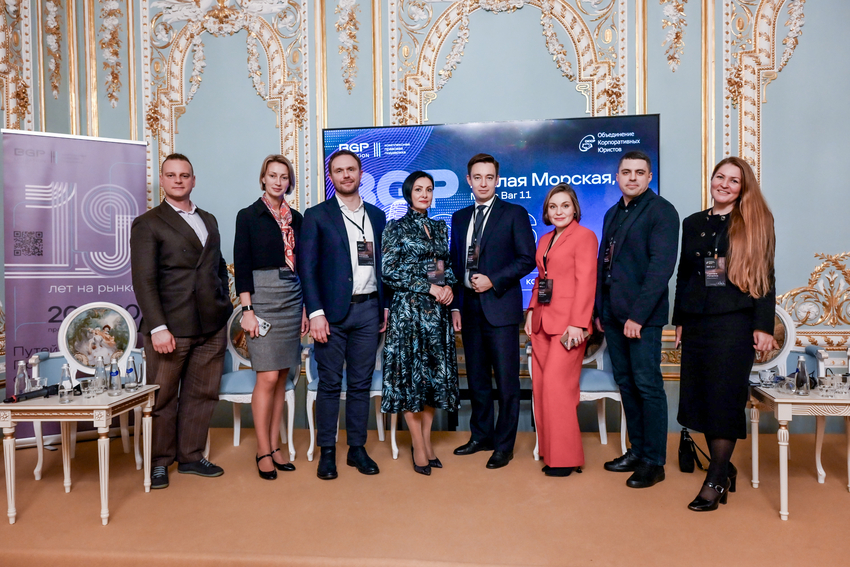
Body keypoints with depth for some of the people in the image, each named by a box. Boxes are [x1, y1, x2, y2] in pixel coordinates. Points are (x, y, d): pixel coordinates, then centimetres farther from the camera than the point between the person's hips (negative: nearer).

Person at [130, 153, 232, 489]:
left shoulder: (209, 221, 17)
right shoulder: (148, 224, -1)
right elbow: (144, 281, -9)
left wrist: (224, 308, 11)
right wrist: (158, 328, -17)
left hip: (211, 326, 5)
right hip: (170, 327, -5)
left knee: (202, 394, 11)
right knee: (163, 398, 6)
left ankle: (191, 456, 25)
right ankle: (159, 462, 21)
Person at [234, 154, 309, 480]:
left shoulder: (296, 218, 13)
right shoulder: (248, 216, -1)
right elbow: (241, 266, -6)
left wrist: (305, 308, 10)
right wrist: (247, 310, -12)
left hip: (292, 300, 5)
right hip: (262, 297, -5)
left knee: (281, 378, 7)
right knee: (268, 377, -7)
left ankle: (275, 446, 16)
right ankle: (263, 452, 6)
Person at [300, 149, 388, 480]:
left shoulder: (377, 215, 14)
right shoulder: (317, 215, 2)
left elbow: (382, 264, 14)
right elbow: (307, 268, -4)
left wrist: (385, 307, 8)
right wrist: (315, 312, -12)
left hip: (368, 309, 3)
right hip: (333, 311, -3)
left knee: (361, 383, 9)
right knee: (330, 384, 2)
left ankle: (357, 448, 19)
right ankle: (327, 452, 14)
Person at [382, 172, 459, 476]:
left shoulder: (439, 227, 14)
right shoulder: (396, 228, -2)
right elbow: (389, 272, -9)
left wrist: (448, 286, -3)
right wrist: (429, 287, -13)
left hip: (438, 311, 5)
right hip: (409, 310, -5)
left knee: (436, 373, 7)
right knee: (410, 373, -2)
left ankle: (426, 441, 19)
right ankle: (419, 446, 8)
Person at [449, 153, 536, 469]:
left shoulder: (514, 214, 0)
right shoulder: (460, 217, 14)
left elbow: (527, 259, -5)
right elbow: (455, 264, 15)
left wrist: (493, 281, -14)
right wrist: (455, 306, 8)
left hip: (500, 307, -5)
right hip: (469, 309, 5)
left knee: (506, 380, -1)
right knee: (476, 378, 13)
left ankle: (504, 445, 10)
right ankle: (481, 436, 27)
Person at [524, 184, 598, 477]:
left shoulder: (584, 236, -5)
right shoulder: (545, 240, 18)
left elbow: (586, 282, -12)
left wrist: (577, 324, -19)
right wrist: (531, 310, 10)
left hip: (568, 322, -8)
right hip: (542, 322, 8)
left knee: (556, 385, -10)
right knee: (541, 385, 7)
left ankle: (565, 457, 2)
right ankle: (548, 449, 19)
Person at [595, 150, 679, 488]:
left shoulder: (661, 211, -6)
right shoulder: (613, 214, 17)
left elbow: (661, 266, -15)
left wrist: (638, 315, -19)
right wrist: (600, 310, 13)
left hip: (642, 316, -7)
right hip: (613, 314, 7)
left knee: (647, 385, -2)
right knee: (626, 384, 11)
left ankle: (654, 462, 8)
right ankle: (637, 451, 23)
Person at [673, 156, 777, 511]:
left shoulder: (755, 223, 1)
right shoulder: (693, 223, 13)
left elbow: (764, 277, -3)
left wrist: (763, 326, -9)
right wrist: (679, 320, 13)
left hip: (734, 322, -4)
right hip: (697, 322, 5)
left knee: (724, 400, -2)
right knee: (700, 397, 6)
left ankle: (714, 482, 7)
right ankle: (724, 468, 23)